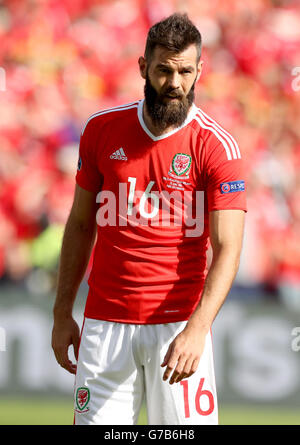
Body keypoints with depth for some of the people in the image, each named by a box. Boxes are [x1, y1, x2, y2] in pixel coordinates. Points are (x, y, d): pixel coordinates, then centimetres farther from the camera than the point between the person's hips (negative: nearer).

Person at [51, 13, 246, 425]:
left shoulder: (217, 146, -5)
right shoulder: (102, 130, 6)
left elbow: (227, 249, -12)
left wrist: (197, 329, -25)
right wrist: (62, 313, 11)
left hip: (179, 322, -2)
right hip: (105, 322, 3)